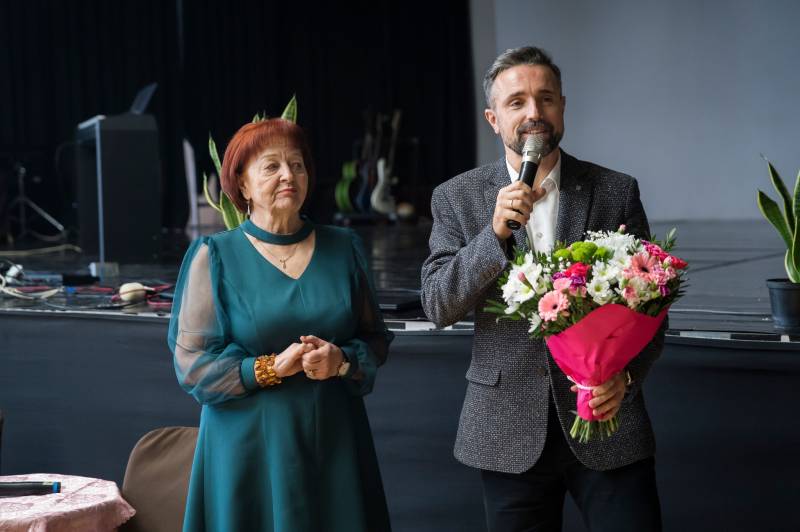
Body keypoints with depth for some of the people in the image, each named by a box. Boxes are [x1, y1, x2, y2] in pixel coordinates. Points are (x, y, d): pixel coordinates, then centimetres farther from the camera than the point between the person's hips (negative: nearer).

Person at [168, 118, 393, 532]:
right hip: (250, 447, -2)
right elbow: (192, 363, -4)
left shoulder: (343, 249, 7)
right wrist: (270, 368, -16)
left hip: (334, 441, 3)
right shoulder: (215, 257, -1)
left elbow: (376, 338, 9)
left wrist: (341, 361, -12)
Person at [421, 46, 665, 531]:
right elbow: (438, 306, -5)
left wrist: (626, 373, -16)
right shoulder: (457, 198, 2)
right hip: (510, 431, 1)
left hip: (609, 419, 0)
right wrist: (495, 233, -18)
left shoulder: (616, 192, 1)